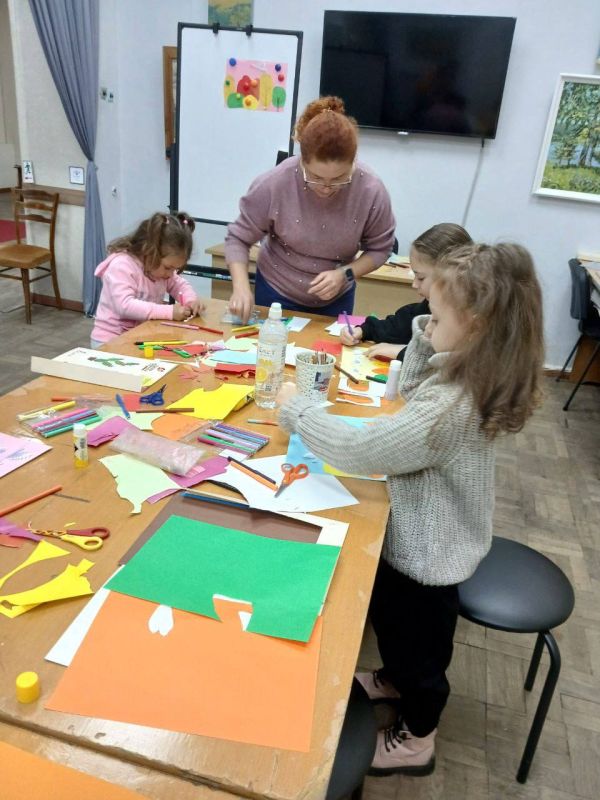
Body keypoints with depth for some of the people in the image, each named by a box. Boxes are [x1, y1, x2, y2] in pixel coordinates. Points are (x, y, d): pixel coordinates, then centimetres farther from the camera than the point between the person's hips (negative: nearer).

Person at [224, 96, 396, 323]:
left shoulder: (372, 191, -19)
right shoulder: (273, 184, -23)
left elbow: (379, 249, -5)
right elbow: (238, 239, -12)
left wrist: (345, 274, -22)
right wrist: (241, 287, -27)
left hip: (335, 300, 1)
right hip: (276, 294, -1)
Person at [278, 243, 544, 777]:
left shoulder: (449, 411, -38)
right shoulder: (470, 378, -8)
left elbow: (356, 451, -33)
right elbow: (411, 390, 9)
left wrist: (294, 408, -19)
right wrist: (424, 338, -8)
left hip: (428, 555, -9)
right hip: (422, 539, 9)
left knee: (420, 646, 18)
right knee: (389, 615, 32)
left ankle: (415, 740, 46)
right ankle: (393, 681, 60)